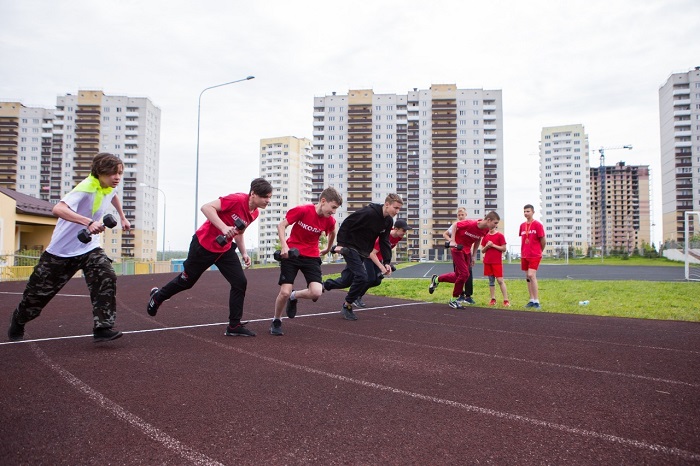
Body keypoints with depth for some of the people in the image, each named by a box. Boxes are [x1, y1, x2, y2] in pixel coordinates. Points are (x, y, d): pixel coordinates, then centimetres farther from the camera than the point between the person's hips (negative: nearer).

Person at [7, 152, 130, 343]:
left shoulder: (109, 187, -4)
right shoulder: (86, 188, -28)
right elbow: (58, 209, -46)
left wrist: (122, 218, 26)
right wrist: (89, 222, -57)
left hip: (89, 247, 5)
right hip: (62, 249, -5)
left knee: (107, 278, -22)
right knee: (40, 291, 12)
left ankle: (102, 327, -19)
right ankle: (17, 322, 42)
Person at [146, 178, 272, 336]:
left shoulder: (255, 213, -1)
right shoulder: (237, 199, -27)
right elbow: (206, 207, -30)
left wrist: (244, 253, 5)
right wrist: (224, 228, -39)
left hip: (225, 249, 7)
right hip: (204, 245, -7)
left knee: (240, 282, -7)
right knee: (187, 280, 13)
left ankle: (234, 326, 4)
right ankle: (157, 296, 44)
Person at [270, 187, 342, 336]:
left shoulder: (329, 220, -4)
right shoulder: (302, 210, -16)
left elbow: (332, 233, 20)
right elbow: (281, 225, -10)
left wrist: (327, 249, 31)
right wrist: (284, 246, -21)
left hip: (311, 257, 3)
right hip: (291, 254, -3)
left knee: (316, 292, -17)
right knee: (284, 292, -10)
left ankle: (294, 296, 16)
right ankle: (276, 321, 19)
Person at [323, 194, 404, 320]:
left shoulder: (388, 221, 0)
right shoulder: (368, 213, -25)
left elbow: (384, 241, 5)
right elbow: (346, 224, -20)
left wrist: (387, 262, -3)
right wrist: (340, 244, -20)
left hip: (362, 252, 8)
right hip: (350, 248, -8)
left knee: (346, 281, 10)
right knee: (362, 277, -18)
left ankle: (324, 285, 36)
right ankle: (347, 306, 1)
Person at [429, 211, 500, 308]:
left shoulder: (485, 230, -7)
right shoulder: (470, 224, -28)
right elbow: (455, 225, -12)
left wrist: (473, 255, 11)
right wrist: (452, 241, -15)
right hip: (457, 248, -7)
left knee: (458, 276, 9)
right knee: (464, 274, -13)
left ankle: (436, 279, 33)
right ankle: (454, 300, 3)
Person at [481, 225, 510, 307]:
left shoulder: (500, 235, -2)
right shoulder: (485, 236, 10)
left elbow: (504, 249, -6)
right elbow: (482, 251, 12)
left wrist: (493, 245, -13)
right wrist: (487, 246, -8)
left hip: (497, 262, -4)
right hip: (487, 262, 4)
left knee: (500, 280, -7)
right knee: (491, 281, 8)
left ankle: (506, 300, -4)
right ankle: (493, 299, 14)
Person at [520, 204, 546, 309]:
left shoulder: (537, 224, -8)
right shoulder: (522, 225, 9)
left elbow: (543, 241, -4)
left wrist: (539, 251, 7)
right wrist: (522, 253, 12)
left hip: (535, 255, -6)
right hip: (524, 256, 6)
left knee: (531, 275, -17)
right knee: (527, 277, 9)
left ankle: (536, 301, -11)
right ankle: (531, 300, 17)